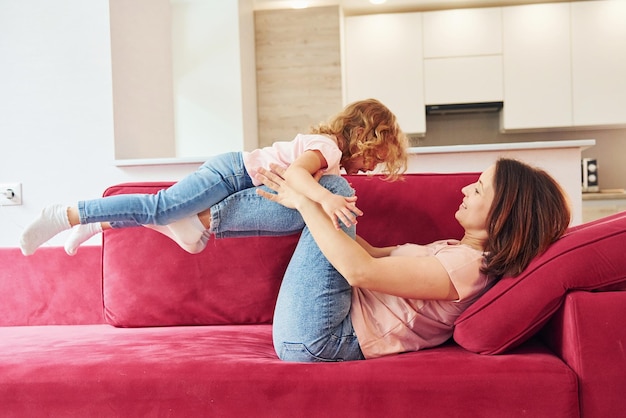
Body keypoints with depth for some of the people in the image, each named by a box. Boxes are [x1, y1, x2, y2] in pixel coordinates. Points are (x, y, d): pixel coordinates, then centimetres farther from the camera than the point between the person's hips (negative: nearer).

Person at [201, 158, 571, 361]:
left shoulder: (468, 265, -18)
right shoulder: (459, 251, 12)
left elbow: (361, 270, -27)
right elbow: (376, 254, 16)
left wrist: (306, 203, -19)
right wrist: (322, 209, 11)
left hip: (316, 340, -9)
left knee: (334, 190, -14)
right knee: (332, 193, 7)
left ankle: (206, 215, -4)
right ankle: (209, 218, 4)